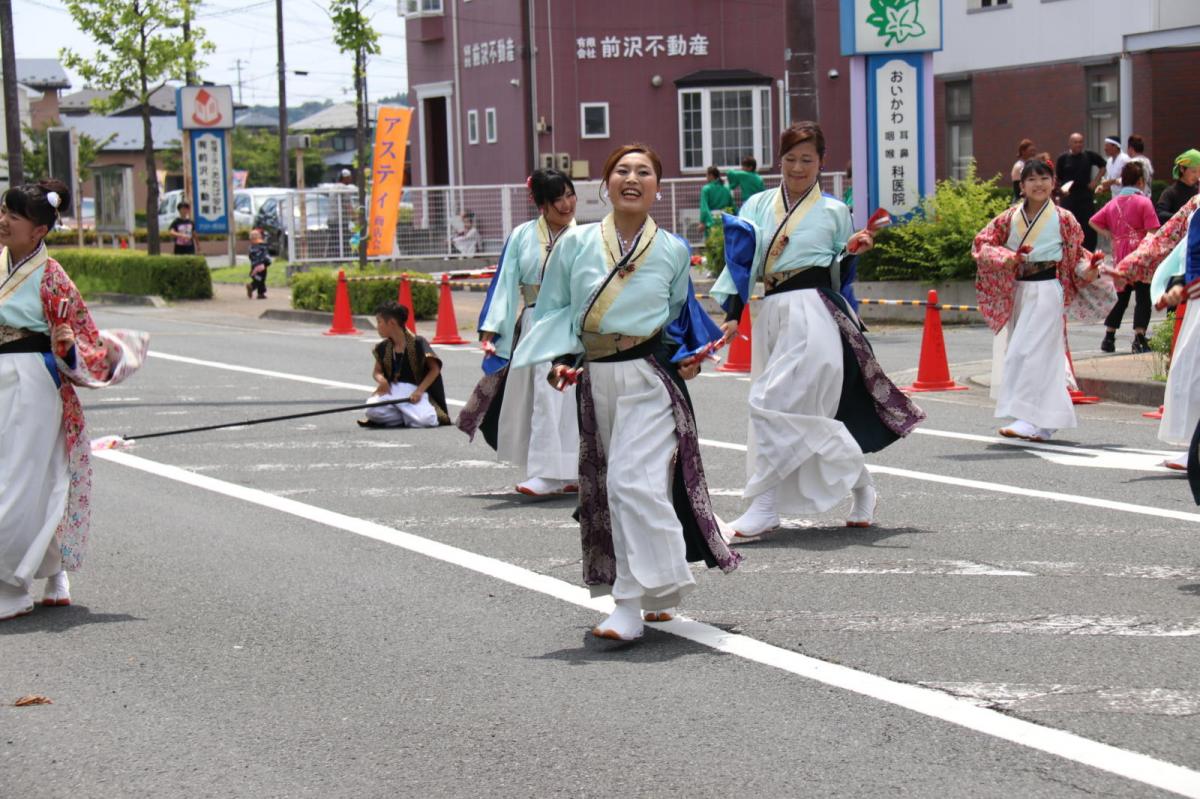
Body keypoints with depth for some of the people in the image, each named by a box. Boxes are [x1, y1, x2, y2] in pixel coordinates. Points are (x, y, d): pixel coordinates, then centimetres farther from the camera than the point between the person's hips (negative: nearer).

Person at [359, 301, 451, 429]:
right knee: (372, 410, -28)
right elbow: (377, 371, 18)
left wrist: (419, 391, -16)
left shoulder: (417, 343, -8)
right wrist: (381, 379, -7)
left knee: (424, 420, -34)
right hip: (392, 390, 4)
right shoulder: (383, 348, 7)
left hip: (414, 392, -4)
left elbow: (435, 369, -7)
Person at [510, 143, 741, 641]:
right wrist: (561, 359, -6)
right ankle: (657, 596, 23)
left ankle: (633, 605, -14)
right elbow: (554, 309, 9)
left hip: (650, 379, -3)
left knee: (635, 481, -16)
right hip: (594, 378, 3)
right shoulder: (575, 245, 3)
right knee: (605, 488, 8)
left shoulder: (673, 252, 5)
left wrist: (687, 355, 3)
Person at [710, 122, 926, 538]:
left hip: (813, 312, -5)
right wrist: (733, 313, -1)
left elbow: (838, 272, 12)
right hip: (772, 313, 5)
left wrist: (853, 250, -8)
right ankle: (862, 488, 24)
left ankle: (765, 505, -9)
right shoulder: (759, 206, 12)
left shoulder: (834, 211, 5)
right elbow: (741, 262, 9)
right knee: (809, 413, 7)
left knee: (774, 402, -14)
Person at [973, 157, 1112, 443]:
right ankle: (1044, 424, 15)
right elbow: (982, 243, 2)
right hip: (1017, 289, 4)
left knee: (1030, 352, -13)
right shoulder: (1010, 218, 4)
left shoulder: (1063, 219, -2)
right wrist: (1006, 259, -14)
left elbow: (1076, 253, 8)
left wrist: (1088, 270, -11)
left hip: (1047, 290, -4)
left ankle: (1031, 419, -12)